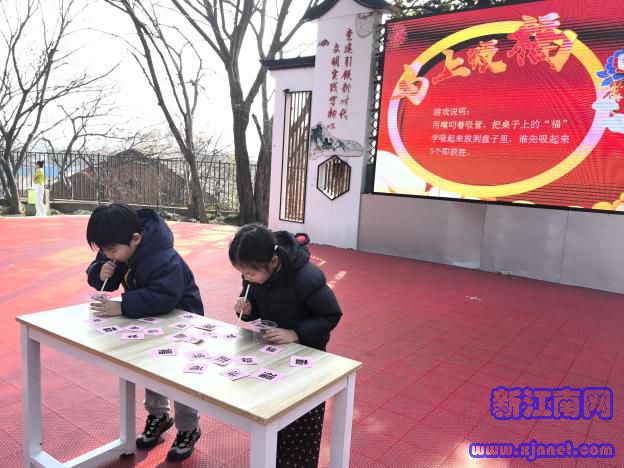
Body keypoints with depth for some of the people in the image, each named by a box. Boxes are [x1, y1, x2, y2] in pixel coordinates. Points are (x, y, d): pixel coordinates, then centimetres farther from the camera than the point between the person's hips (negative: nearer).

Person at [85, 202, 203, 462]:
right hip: (150, 320, 8)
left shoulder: (163, 260, -40)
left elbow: (163, 298, -50)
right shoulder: (119, 249, -14)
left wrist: (122, 307, -51)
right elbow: (96, 271, -2)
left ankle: (188, 430, 23)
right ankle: (158, 415, 43)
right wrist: (100, 273, -26)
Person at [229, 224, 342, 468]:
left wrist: (296, 334, -31)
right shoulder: (255, 271, -15)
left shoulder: (306, 278, -34)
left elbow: (331, 316, -22)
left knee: (299, 426, 5)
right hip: (269, 348, 6)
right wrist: (247, 309, -20)